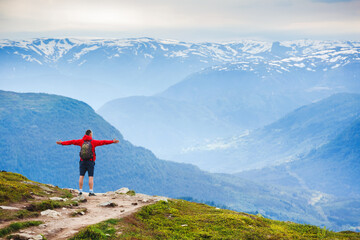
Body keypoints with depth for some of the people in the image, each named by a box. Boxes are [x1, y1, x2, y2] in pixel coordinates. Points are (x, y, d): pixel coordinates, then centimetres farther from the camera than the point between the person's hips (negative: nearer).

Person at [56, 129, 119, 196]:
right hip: (90, 162, -3)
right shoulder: (93, 142, -4)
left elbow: (72, 142, 9)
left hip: (82, 161, 3)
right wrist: (112, 141, -2)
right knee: (91, 177, -2)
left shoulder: (81, 141, 5)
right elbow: (103, 142, -6)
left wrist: (62, 143, 18)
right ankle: (91, 192, -7)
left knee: (81, 176, 6)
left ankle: (80, 191, 6)